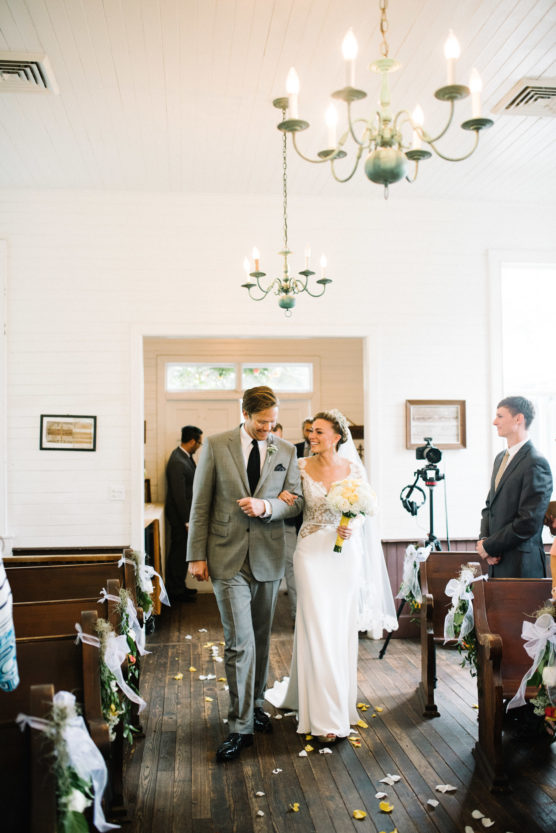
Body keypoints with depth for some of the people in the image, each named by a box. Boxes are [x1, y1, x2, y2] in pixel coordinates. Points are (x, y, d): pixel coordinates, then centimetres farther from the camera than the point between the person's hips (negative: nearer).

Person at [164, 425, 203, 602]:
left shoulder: (185, 456, 7)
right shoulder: (177, 462, -24)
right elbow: (179, 495, -23)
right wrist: (187, 520, -19)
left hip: (185, 511, 10)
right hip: (179, 514, -10)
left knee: (180, 552, 17)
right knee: (180, 552, 1)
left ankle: (178, 587, 28)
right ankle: (176, 591, 12)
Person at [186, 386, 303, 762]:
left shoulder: (286, 451, 4)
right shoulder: (216, 446, -2)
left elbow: (296, 501, 4)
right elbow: (201, 503, -1)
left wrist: (265, 506, -16)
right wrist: (197, 555, -4)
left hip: (269, 557, 3)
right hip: (228, 558, -3)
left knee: (261, 639, 15)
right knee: (240, 642, -5)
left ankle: (256, 705, 34)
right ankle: (241, 727, 4)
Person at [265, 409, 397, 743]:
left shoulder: (354, 469, 0)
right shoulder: (301, 467, -2)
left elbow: (364, 511, 6)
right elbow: (291, 505, 7)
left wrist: (352, 527, -14)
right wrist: (282, 499, -15)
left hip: (346, 552, 2)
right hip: (313, 551, -1)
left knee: (342, 627, 10)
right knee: (317, 629, -4)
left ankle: (340, 699, 34)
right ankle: (326, 715, 5)